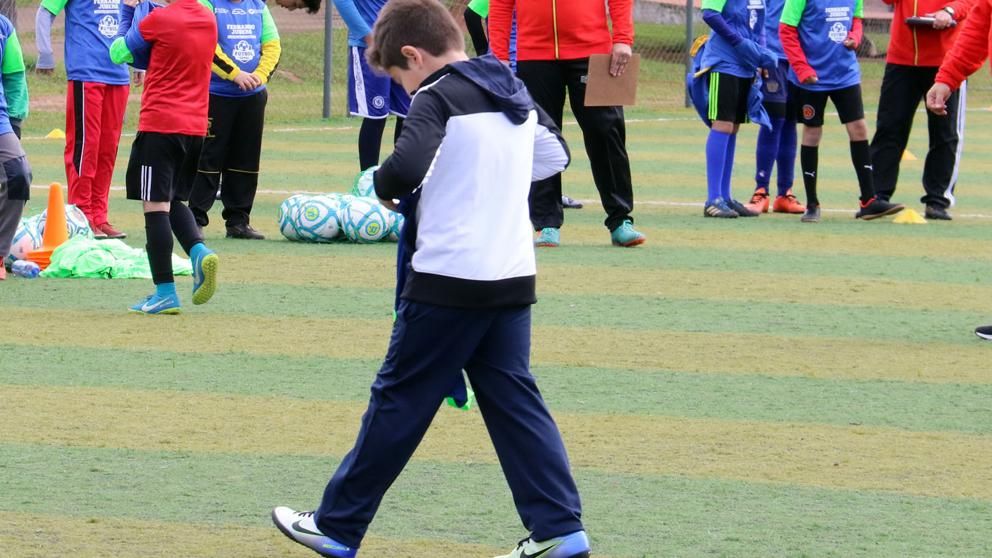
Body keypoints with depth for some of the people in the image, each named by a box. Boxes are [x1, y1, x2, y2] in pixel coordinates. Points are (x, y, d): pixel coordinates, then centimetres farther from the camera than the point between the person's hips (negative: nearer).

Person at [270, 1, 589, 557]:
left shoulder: (438, 98, -12)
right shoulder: (514, 92, 11)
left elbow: (407, 166, -27)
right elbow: (556, 154, 25)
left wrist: (385, 186, -6)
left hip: (448, 282, -7)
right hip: (513, 280, 7)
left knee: (399, 402, 2)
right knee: (514, 401, 9)